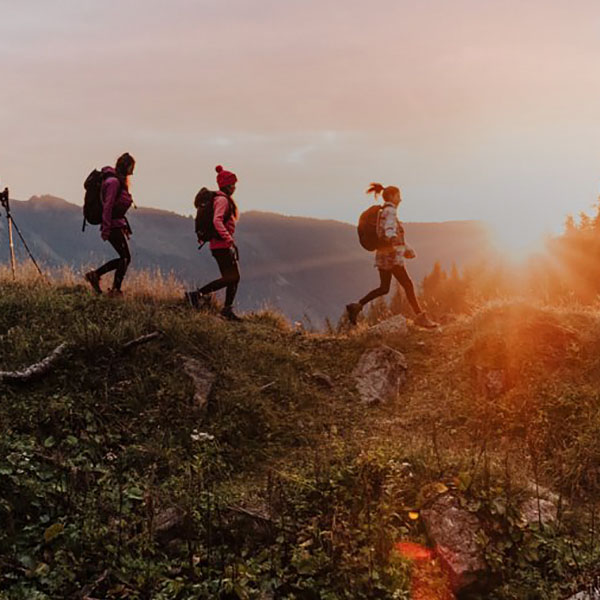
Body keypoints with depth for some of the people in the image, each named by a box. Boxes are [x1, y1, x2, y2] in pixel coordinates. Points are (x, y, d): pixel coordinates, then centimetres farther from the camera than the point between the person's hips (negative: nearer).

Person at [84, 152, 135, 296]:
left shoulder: (119, 181, 16)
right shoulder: (113, 182, -14)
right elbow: (107, 206, -18)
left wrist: (124, 226, 19)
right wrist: (106, 229, -21)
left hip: (117, 224, 10)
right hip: (113, 225, -10)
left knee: (124, 258, 10)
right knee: (125, 258, -6)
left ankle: (95, 275, 14)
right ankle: (116, 289, -2)